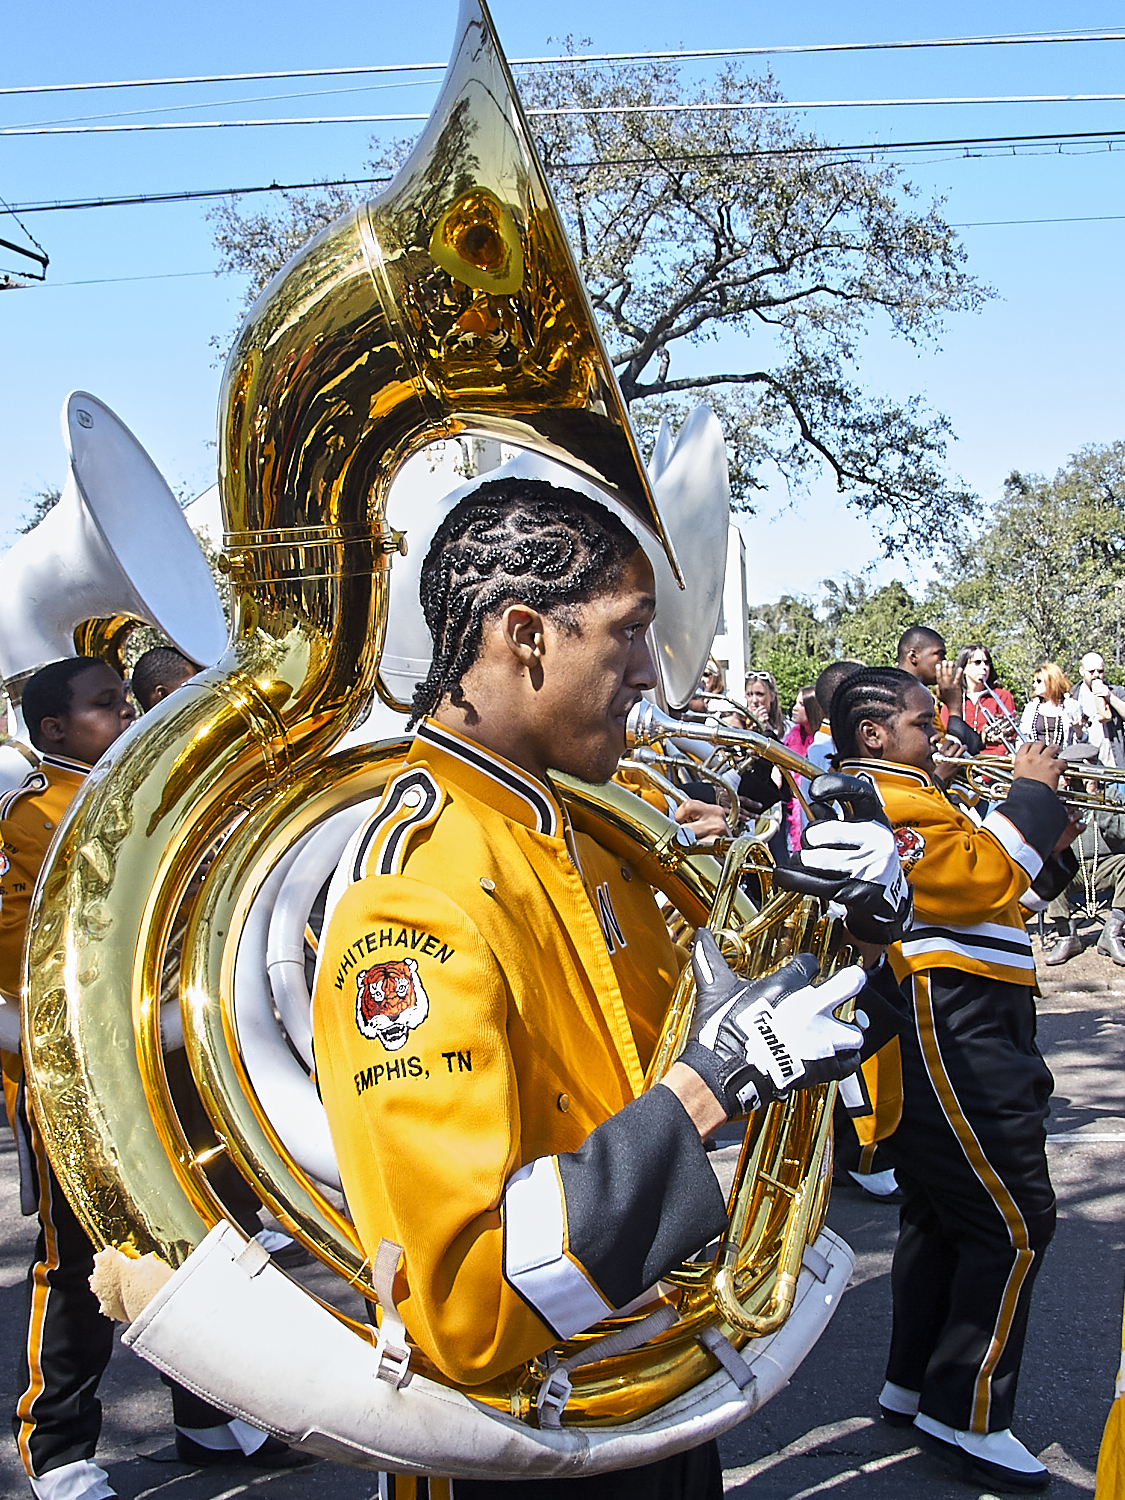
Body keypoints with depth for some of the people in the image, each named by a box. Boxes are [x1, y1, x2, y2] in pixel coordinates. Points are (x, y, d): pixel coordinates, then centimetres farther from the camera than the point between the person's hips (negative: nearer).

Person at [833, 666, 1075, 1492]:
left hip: (952, 1029, 11)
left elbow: (964, 889, 20)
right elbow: (981, 883, -23)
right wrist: (1031, 796, -11)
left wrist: (1044, 848, 7)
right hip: (948, 1037, -11)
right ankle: (967, 1415, 4)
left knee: (942, 1214, 17)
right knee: (1015, 1223, -5)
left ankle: (913, 1383, 28)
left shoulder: (896, 796, 20)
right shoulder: (887, 801, -15)